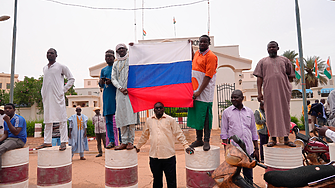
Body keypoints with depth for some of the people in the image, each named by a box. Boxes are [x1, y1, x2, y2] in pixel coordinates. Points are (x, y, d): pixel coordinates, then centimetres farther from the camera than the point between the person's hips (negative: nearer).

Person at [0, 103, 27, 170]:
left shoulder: (18, 119, -12)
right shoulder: (6, 120, 14)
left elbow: (16, 133, -21)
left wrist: (8, 121, -21)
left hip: (18, 140, -9)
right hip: (8, 139, 9)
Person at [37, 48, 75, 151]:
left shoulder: (61, 67, 2)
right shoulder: (44, 68, 19)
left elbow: (71, 79, 2)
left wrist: (64, 90, -6)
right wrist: (43, 92, 15)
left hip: (58, 96, -6)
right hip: (47, 97, 6)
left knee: (61, 118, -6)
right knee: (47, 119, 9)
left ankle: (63, 142, -4)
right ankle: (47, 141, 16)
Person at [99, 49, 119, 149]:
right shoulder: (103, 70, 21)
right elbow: (101, 85, 21)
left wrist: (112, 81, -16)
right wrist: (101, 81, -2)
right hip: (107, 95, 5)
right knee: (108, 119, 3)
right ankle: (111, 141, 9)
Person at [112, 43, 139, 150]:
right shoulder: (115, 64, 19)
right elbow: (113, 78, 12)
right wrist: (120, 88, -5)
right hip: (120, 92, 3)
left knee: (130, 115, -9)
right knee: (121, 116, 0)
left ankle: (131, 141, -3)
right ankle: (124, 142, 6)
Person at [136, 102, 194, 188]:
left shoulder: (170, 120, 0)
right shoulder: (149, 121, 9)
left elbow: (179, 134, 2)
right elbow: (144, 136, 21)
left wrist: (186, 146, -5)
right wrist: (138, 146, 28)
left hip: (168, 156, -2)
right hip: (154, 156, 3)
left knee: (171, 181, 5)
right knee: (157, 180, 16)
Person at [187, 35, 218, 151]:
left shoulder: (211, 56, -10)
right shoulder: (197, 53, 13)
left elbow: (208, 76, -17)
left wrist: (199, 91, -20)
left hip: (205, 91, -7)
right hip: (194, 90, 7)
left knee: (206, 116, -1)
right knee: (196, 115, 11)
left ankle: (206, 141, 10)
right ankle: (199, 139, 22)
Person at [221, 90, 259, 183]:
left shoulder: (249, 112, 9)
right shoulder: (226, 112, 1)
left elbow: (254, 131, 13)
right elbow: (224, 132, 1)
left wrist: (256, 149, 10)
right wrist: (226, 148, -5)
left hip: (249, 149, 2)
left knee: (249, 177, 12)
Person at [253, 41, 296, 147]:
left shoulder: (284, 60, 16)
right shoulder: (263, 61, 14)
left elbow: (291, 76, 18)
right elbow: (259, 78, 7)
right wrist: (259, 92, -1)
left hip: (284, 91, 1)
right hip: (269, 92, -1)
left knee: (285, 113, 3)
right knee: (271, 114, 0)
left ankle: (286, 138, 12)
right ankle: (273, 138, 7)